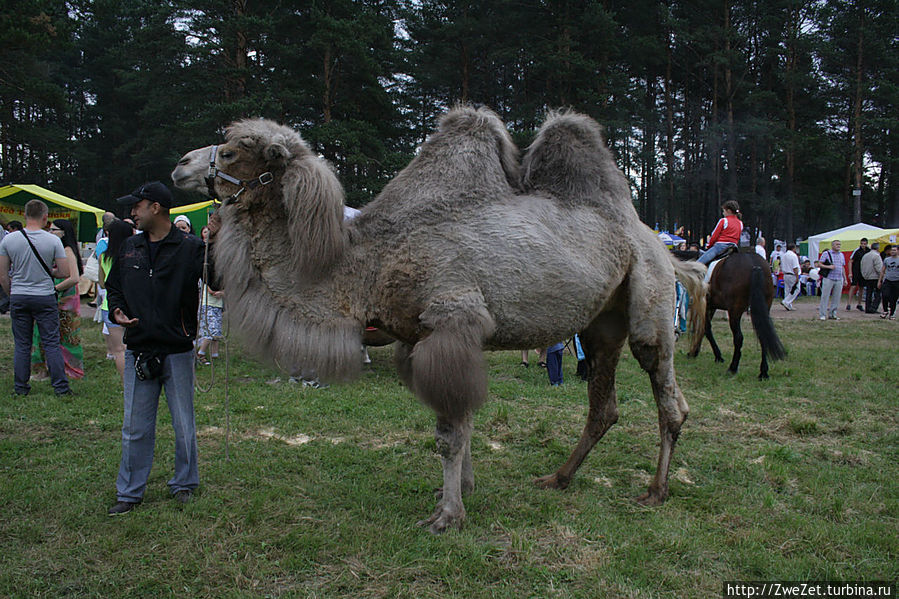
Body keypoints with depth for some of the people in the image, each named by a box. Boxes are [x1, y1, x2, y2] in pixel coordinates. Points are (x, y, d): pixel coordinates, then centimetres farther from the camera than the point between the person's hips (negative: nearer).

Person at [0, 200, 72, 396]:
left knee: (21, 344, 10)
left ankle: (20, 387, 16)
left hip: (18, 297, 2)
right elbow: (65, 272, -7)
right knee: (52, 343, 3)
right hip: (45, 297, -2)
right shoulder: (53, 241, -9)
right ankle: (60, 387, 5)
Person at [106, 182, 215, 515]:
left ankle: (184, 484, 27)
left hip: (177, 350, -4)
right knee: (135, 428, 9)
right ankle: (130, 493, 22)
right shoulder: (129, 248, 11)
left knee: (184, 425, 9)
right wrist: (116, 311, 2)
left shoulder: (190, 247, -4)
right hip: (138, 350, 4)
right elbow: (113, 287, 22)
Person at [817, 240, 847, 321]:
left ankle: (832, 314, 13)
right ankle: (822, 314, -3)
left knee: (836, 298, 5)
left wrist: (845, 279, 19)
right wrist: (828, 266, -18)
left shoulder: (841, 255, 17)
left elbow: (842, 268, 22)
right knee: (825, 297, -6)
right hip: (828, 279, -5)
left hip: (839, 280, 5)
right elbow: (819, 264, -3)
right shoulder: (826, 253, 0)